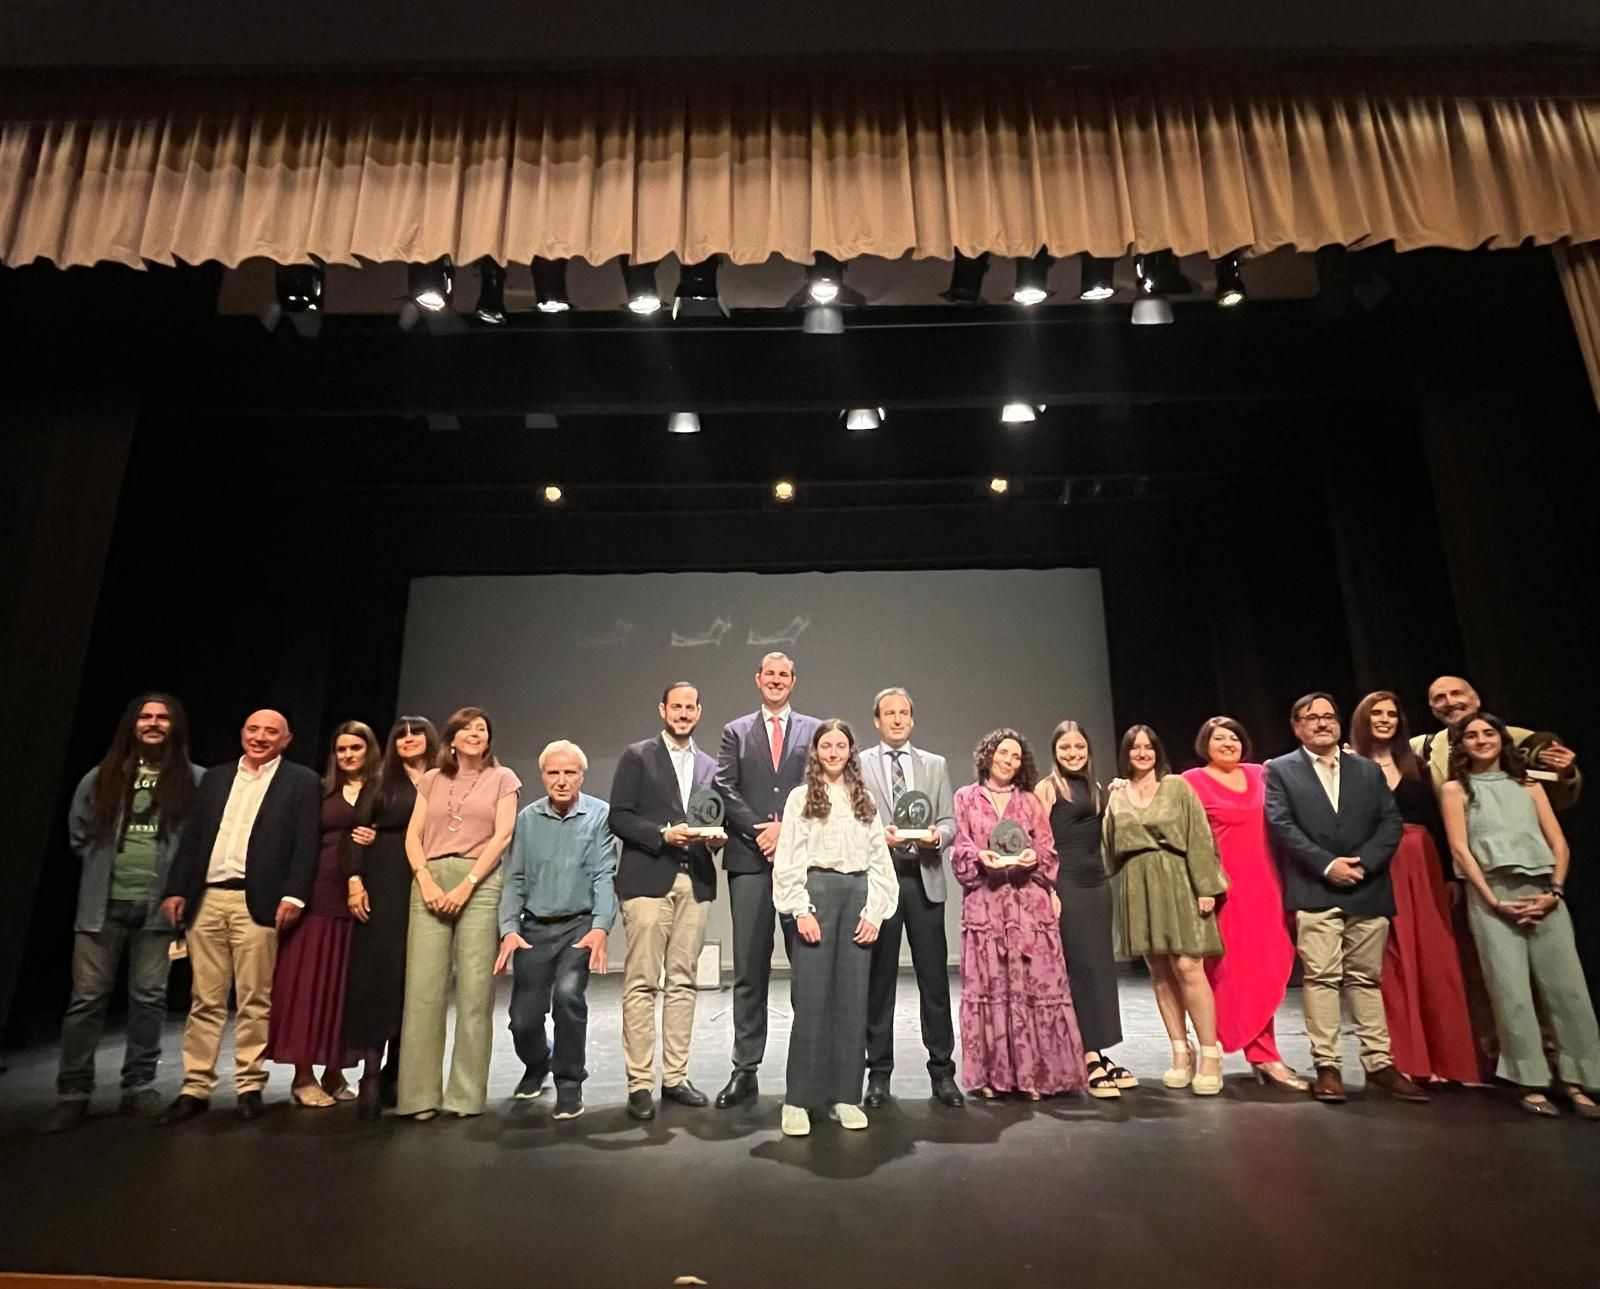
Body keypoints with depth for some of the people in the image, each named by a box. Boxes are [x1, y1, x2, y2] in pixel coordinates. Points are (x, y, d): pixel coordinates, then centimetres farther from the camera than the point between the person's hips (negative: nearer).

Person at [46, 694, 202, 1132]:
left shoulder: (193, 780, 0)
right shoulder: (102, 777, 7)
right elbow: (78, 832, 16)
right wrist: (104, 864, 10)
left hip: (158, 905, -1)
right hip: (103, 903, 2)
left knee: (148, 997, 5)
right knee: (87, 996, 4)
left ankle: (139, 1085, 15)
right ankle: (73, 1091, 14)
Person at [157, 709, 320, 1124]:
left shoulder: (302, 782, 2)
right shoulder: (214, 778, 16)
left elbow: (306, 843, -5)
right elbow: (191, 838, 14)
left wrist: (293, 896, -14)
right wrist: (175, 889, 5)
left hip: (257, 902, -4)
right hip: (206, 899, 4)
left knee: (255, 1001, 2)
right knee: (205, 1000, 9)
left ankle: (250, 1086, 13)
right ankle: (196, 1087, 17)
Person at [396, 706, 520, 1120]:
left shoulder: (502, 778, 9)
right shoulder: (431, 780, 17)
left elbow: (502, 836, -1)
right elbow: (413, 836, 9)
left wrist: (466, 885, -10)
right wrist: (426, 881, -7)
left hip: (480, 884, -2)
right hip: (430, 883, 2)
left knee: (475, 990, -3)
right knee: (423, 988, -2)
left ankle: (466, 1093, 5)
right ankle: (419, 1093, 5)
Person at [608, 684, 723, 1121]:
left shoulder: (708, 766, 17)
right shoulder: (637, 757, 3)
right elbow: (619, 817, -4)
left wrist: (716, 837, -3)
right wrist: (663, 834, -15)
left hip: (695, 882, 4)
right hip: (648, 880, -4)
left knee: (683, 982, 8)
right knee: (641, 983, -3)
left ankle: (675, 1077, 17)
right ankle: (640, 1084, 5)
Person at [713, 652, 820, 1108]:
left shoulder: (814, 730, 11)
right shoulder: (736, 731, 13)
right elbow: (725, 790, 3)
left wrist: (787, 829, -10)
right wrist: (759, 831, -9)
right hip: (749, 859, 0)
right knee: (749, 970, 4)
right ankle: (745, 1070, 12)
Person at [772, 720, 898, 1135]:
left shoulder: (865, 801, 13)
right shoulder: (800, 797, 4)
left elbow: (879, 859, 10)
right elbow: (788, 860, -1)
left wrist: (874, 911, 0)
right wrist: (801, 911, -10)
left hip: (858, 893, 3)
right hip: (817, 891, -3)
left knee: (853, 999, 5)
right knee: (811, 998, -3)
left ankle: (845, 1096, 15)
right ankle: (798, 1100, 6)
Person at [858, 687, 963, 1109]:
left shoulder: (935, 765, 13)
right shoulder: (858, 765, 5)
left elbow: (950, 822, 9)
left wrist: (937, 835, -12)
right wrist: (879, 836, -17)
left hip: (924, 880, 2)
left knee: (934, 978, 5)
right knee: (878, 981, 6)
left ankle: (943, 1071, 17)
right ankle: (879, 1073, 18)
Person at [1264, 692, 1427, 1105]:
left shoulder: (1368, 770, 15)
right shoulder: (1280, 770, 5)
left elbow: (1391, 822, 5)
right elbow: (1282, 826, -6)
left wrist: (1362, 863, -10)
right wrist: (1327, 864, -14)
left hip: (1367, 891, 3)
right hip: (1315, 893, -3)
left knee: (1366, 979, 10)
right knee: (1321, 978, -3)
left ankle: (1379, 1063, 17)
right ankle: (1327, 1067, 2)